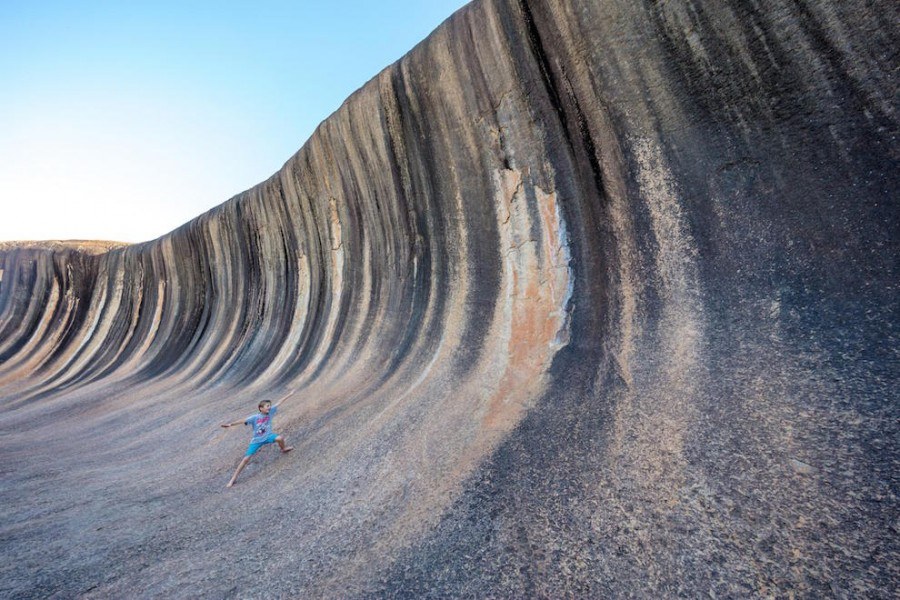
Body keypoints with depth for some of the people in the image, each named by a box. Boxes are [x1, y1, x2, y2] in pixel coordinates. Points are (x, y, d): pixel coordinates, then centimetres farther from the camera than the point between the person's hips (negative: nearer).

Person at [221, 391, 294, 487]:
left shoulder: (270, 411, -11)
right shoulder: (255, 417, -18)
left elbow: (279, 402, -8)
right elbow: (243, 421, -27)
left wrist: (290, 394, -5)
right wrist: (231, 424, -41)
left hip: (268, 436, 1)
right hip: (257, 440, -1)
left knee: (280, 438, -29)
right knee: (246, 458, -3)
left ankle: (283, 449, 5)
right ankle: (234, 478, 15)